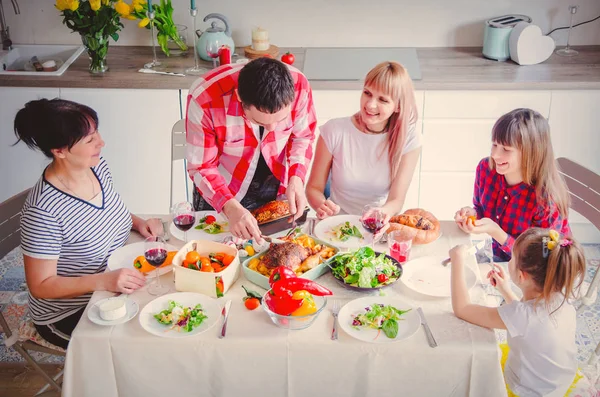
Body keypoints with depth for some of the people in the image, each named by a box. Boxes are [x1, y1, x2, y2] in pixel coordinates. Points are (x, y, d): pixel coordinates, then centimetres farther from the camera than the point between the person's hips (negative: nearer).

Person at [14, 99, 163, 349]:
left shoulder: (97, 166, -7)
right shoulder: (43, 211, -29)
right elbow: (41, 286, -21)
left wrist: (139, 222, -6)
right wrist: (104, 281, -33)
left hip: (115, 287, 7)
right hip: (68, 316, -7)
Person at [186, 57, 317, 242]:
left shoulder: (299, 86, -26)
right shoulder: (204, 99, -33)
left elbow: (302, 137, -7)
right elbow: (201, 167, -22)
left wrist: (296, 178, -24)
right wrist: (230, 207, -38)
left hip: (278, 190, 2)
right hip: (219, 191, -2)